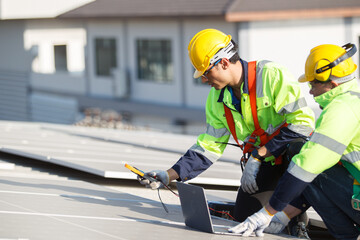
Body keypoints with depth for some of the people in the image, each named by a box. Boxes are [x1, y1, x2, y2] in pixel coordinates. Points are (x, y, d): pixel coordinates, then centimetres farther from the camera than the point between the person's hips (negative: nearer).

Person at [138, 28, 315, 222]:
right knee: (243, 216, -3)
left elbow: (302, 121, -25)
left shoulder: (271, 75, -22)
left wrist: (258, 155, -23)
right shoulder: (217, 99, 1)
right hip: (267, 162, 6)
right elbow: (210, 146, 7)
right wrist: (171, 175, -4)